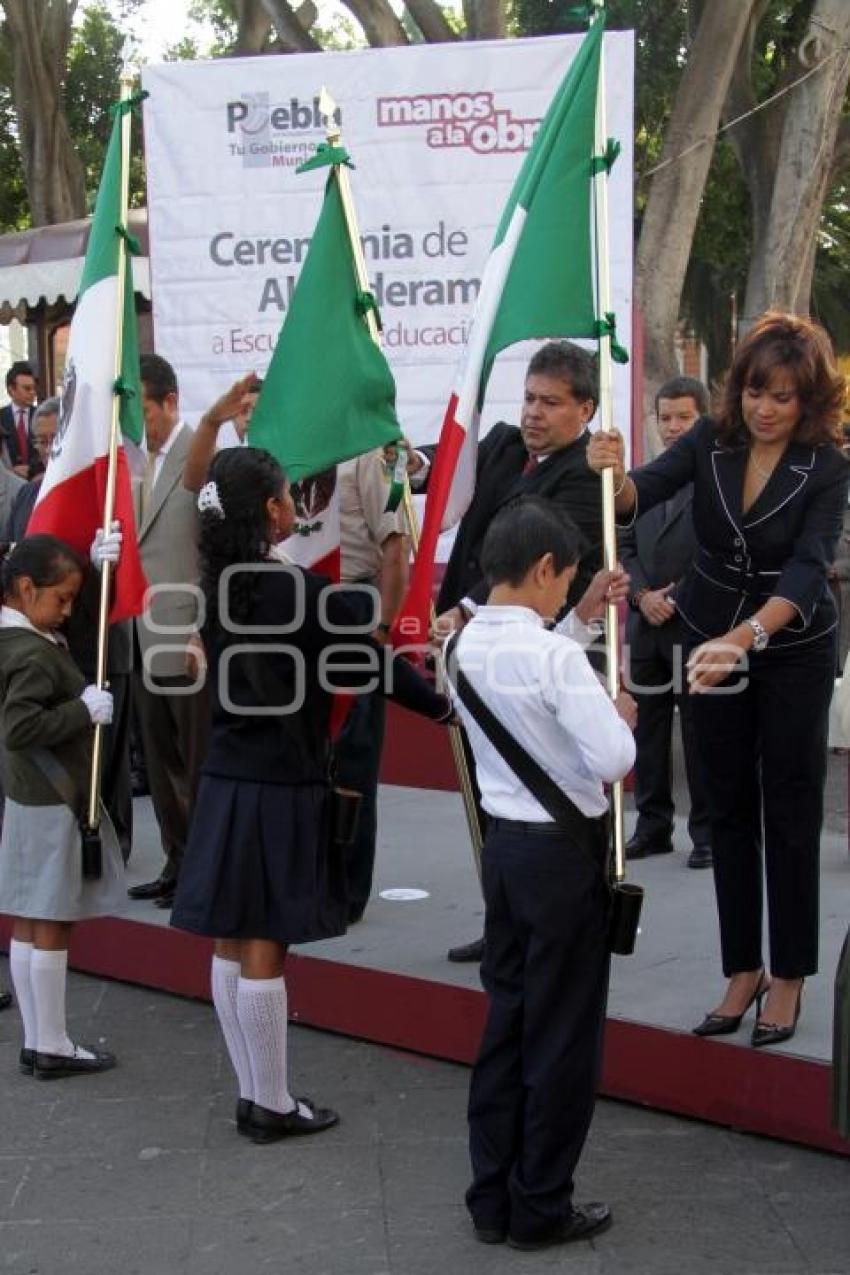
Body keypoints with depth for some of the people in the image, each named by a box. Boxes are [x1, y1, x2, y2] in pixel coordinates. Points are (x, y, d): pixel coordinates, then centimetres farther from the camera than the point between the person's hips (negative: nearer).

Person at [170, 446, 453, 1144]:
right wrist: (443, 704, 6)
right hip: (282, 787, -7)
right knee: (263, 949, 0)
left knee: (232, 945, 10)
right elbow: (373, 662, -10)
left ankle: (251, 1094, 21)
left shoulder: (219, 585, 4)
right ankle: (273, 1105, 10)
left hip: (225, 779, 7)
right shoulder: (300, 588, -15)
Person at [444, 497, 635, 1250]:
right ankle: (540, 1209, 16)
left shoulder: (466, 646, 3)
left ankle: (492, 1199, 23)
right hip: (565, 852, -8)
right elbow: (613, 759, -26)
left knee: (505, 1024, 16)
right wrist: (622, 715, -6)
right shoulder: (554, 655, -21)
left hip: (503, 846, 8)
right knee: (562, 1038, 5)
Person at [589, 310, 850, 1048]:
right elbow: (640, 496, -19)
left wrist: (745, 636, -45)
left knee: (789, 809, 3)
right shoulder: (712, 441, -9)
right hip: (713, 642, 3)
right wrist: (614, 474, -43)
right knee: (729, 806, 9)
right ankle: (743, 970, 19)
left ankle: (789, 976, 14)